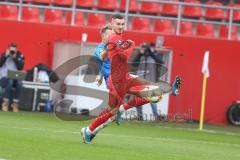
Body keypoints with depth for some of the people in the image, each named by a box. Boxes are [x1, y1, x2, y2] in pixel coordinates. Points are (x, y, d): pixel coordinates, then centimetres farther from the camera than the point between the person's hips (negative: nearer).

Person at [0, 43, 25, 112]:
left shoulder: (20, 56, 5)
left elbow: (20, 67, -8)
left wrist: (15, 58, -13)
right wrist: (6, 56, -16)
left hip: (15, 77, 2)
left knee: (19, 83, -33)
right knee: (10, 82, -36)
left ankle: (15, 104, -29)